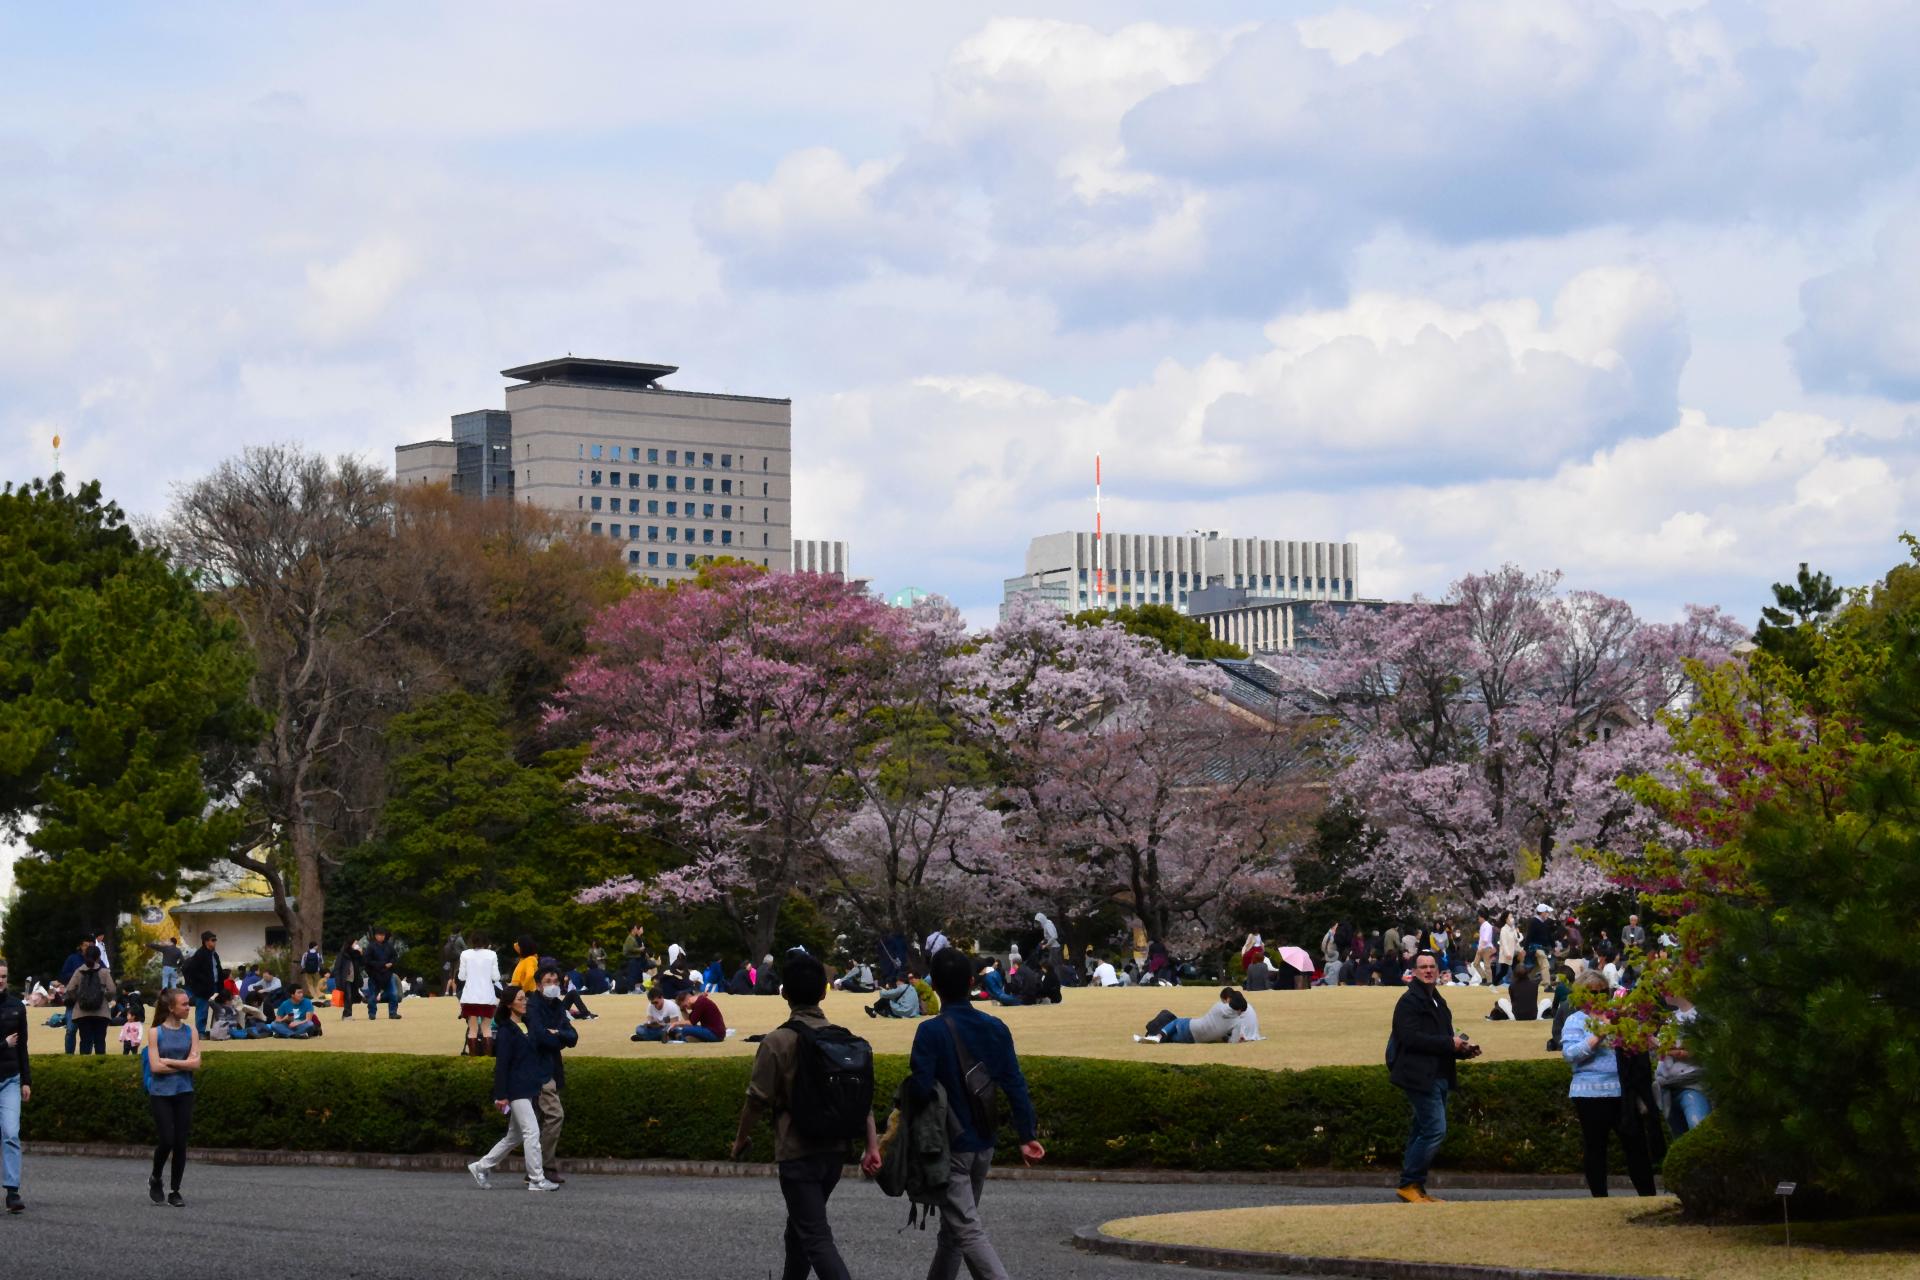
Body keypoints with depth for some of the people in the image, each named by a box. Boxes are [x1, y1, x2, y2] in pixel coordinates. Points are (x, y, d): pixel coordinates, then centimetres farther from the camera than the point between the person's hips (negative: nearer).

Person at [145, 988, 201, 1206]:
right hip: (160, 1094, -3)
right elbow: (155, 1066, -11)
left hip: (184, 1093, 3)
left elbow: (196, 1063, -4)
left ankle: (175, 1192, 11)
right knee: (166, 1141, -8)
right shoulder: (156, 1033, -2)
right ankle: (155, 1179, 19)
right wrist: (184, 1065, -8)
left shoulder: (191, 1032, 5)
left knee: (180, 1143, 0)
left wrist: (169, 1061, -10)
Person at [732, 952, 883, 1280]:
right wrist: (872, 1146, 0)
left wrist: (741, 1138, 7)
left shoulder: (778, 1041, -13)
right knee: (799, 1226, 24)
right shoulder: (845, 1039, 3)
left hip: (797, 1154, -6)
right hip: (835, 1151, 6)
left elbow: (757, 1100, -9)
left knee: (816, 1238, -8)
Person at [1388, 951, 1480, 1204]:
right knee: (1435, 1130, -15)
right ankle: (1410, 1184, -9)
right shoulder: (1409, 1001, -7)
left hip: (1438, 1077, 10)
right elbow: (1411, 1038, -20)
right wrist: (1449, 1043, -18)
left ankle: (1414, 1187, 14)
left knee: (1423, 1133, 10)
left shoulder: (1438, 1002, 22)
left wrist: (1464, 1049, 8)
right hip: (1419, 1076, -10)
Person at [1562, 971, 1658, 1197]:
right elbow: (1570, 1053, -10)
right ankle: (1600, 1199, 8)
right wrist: (1597, 1038, -19)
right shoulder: (1575, 1021, 4)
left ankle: (1648, 1195, 7)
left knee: (1636, 1144, 2)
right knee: (1595, 1148, 2)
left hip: (1623, 1091, 4)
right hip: (1592, 1092, -4)